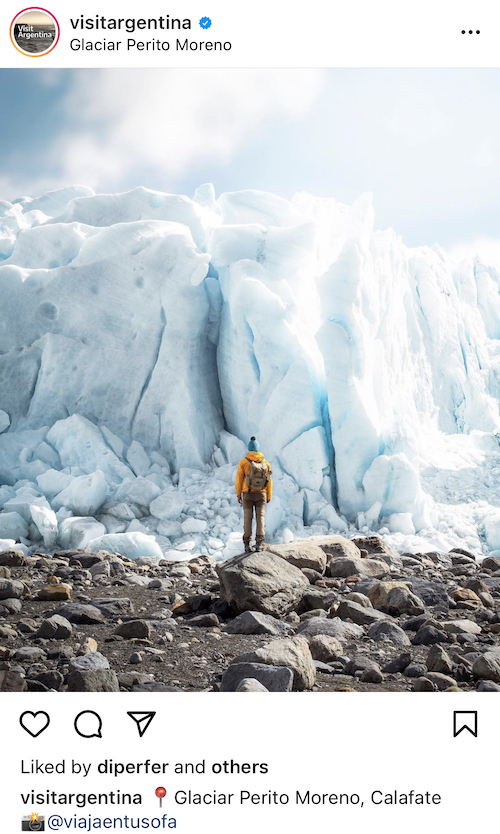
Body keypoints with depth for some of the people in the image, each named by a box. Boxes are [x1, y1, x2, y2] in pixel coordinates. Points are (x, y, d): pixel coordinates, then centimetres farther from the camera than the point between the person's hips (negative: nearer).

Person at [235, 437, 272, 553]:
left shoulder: (243, 462, -8)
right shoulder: (265, 463, -1)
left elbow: (239, 479, -6)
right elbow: (269, 481, 2)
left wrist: (238, 494, 3)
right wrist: (269, 496, 10)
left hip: (247, 494, -1)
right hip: (261, 495, 1)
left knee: (247, 518, 4)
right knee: (260, 517, 1)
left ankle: (247, 544, 1)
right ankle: (259, 543, -10)